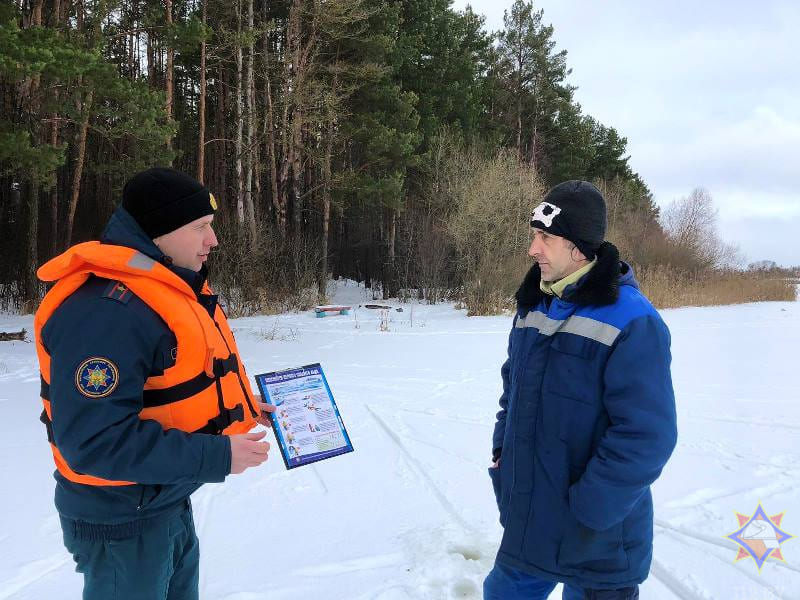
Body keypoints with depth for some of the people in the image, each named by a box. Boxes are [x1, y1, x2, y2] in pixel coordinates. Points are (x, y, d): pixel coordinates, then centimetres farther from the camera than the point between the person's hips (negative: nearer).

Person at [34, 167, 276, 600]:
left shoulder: (170, 288, 3)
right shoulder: (104, 314, -30)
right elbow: (96, 441, -33)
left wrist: (243, 408, 4)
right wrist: (216, 456, -29)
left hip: (170, 499, 9)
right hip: (122, 519, -9)